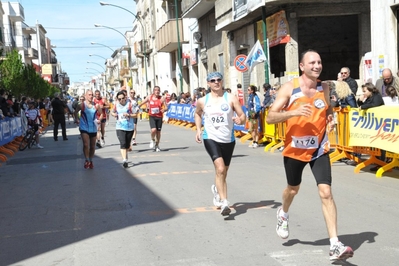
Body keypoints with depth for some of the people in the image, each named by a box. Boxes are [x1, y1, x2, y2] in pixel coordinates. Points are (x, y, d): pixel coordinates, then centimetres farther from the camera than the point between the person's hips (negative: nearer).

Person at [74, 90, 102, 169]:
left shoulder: (96, 105, -3)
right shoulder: (82, 105, -7)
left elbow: (101, 113, 10)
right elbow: (76, 112, 9)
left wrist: (99, 120, -6)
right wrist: (77, 119, -3)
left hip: (93, 128, 3)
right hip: (84, 128, -2)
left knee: (92, 146, 11)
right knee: (86, 144, -15)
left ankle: (91, 161, 28)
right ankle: (87, 160, 0)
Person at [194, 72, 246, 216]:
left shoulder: (231, 98, -3)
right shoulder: (202, 101, 1)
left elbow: (242, 116, -6)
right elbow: (197, 114, 21)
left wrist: (240, 120, -29)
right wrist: (198, 129, 9)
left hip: (228, 140, 2)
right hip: (211, 138, -2)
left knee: (223, 172, 15)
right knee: (220, 168, -21)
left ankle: (217, 189, 48)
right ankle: (224, 202, -19)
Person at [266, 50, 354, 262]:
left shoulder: (324, 88, 0)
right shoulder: (289, 88, -11)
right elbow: (270, 118, -15)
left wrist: (331, 120, -5)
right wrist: (293, 112, -31)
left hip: (319, 149, 1)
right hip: (295, 149, -1)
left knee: (326, 193, -12)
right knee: (293, 189, 19)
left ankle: (335, 246, -11)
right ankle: (283, 214, 54)